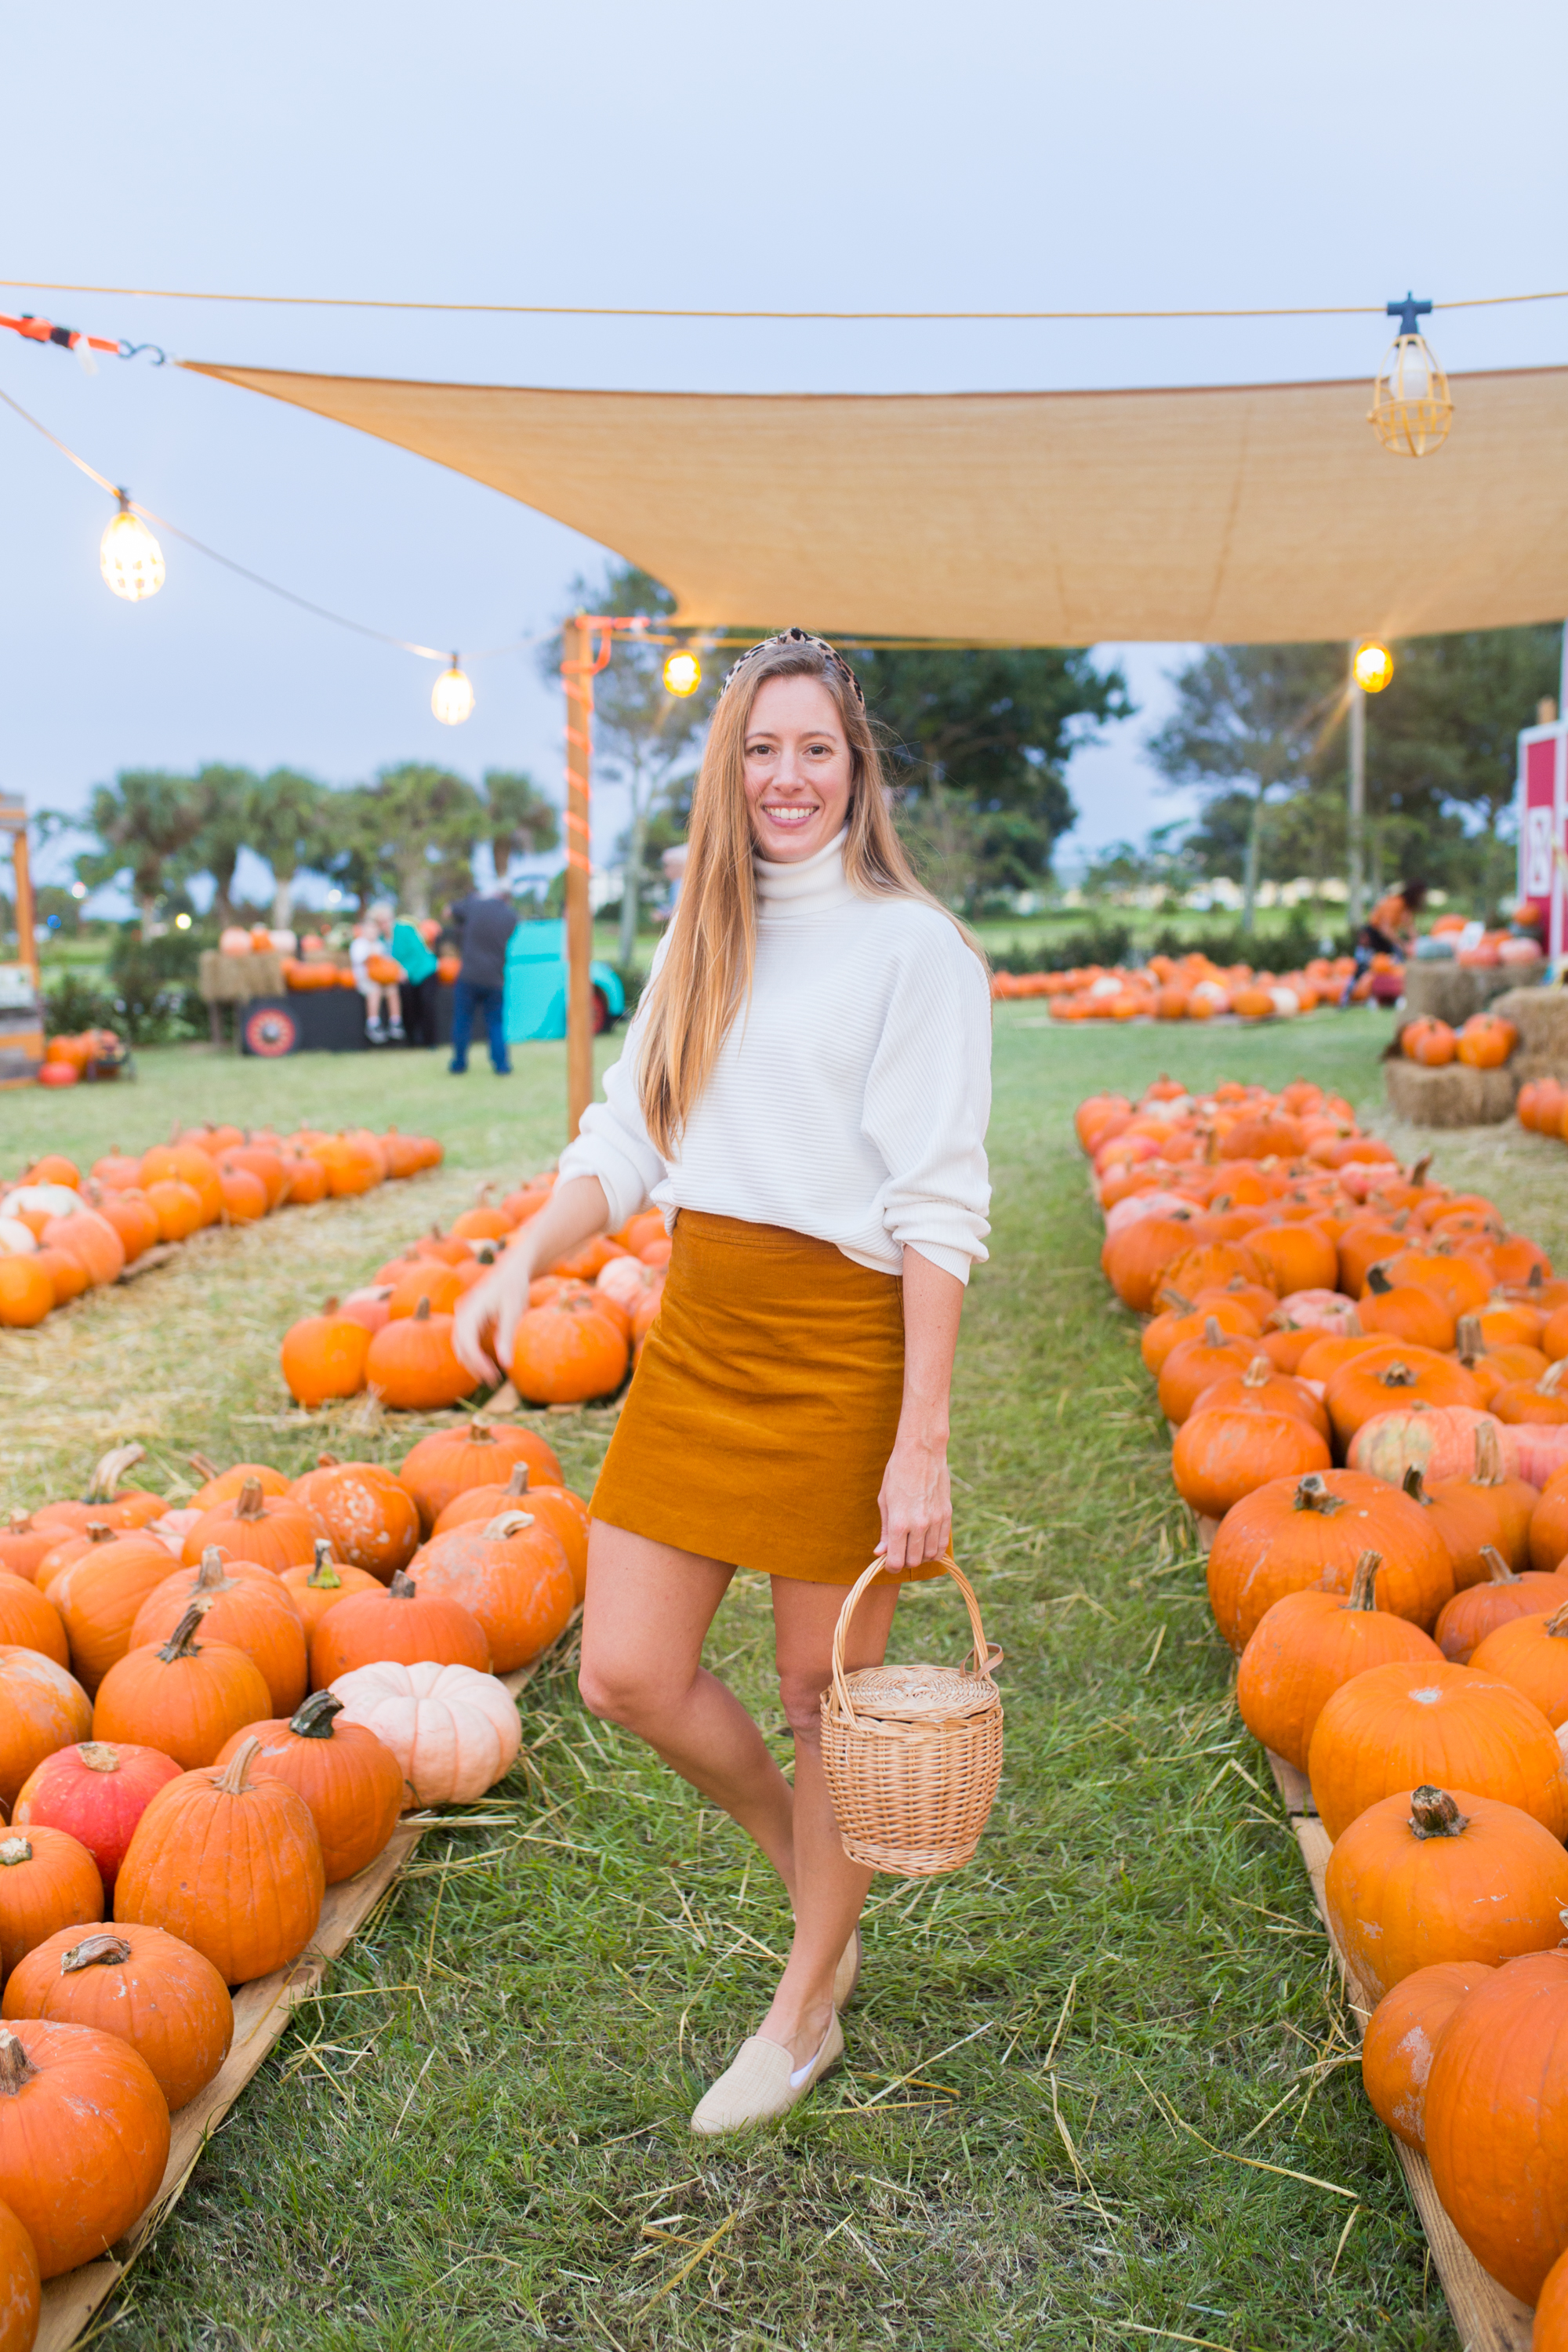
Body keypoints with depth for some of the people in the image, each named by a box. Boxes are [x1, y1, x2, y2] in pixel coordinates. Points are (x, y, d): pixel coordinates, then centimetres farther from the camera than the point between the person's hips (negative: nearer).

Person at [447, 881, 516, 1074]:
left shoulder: (473, 905, -4)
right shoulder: (511, 915, 2)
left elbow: (449, 914, 10)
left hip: (469, 976, -2)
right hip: (495, 978, 2)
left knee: (462, 1021, 9)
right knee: (495, 1024, 11)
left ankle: (459, 1064, 14)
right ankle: (502, 1065, 7)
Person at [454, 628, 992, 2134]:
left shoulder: (913, 944, -8)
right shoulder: (701, 939, 12)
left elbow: (940, 1208, -12)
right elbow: (622, 1143, 10)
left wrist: (920, 1443, -16)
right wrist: (522, 1261, -9)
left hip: (841, 1346, -6)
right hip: (696, 1334, 6)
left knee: (825, 1690, 8)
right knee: (626, 1675, 5)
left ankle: (807, 2010, 31)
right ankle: (803, 1864, 35)